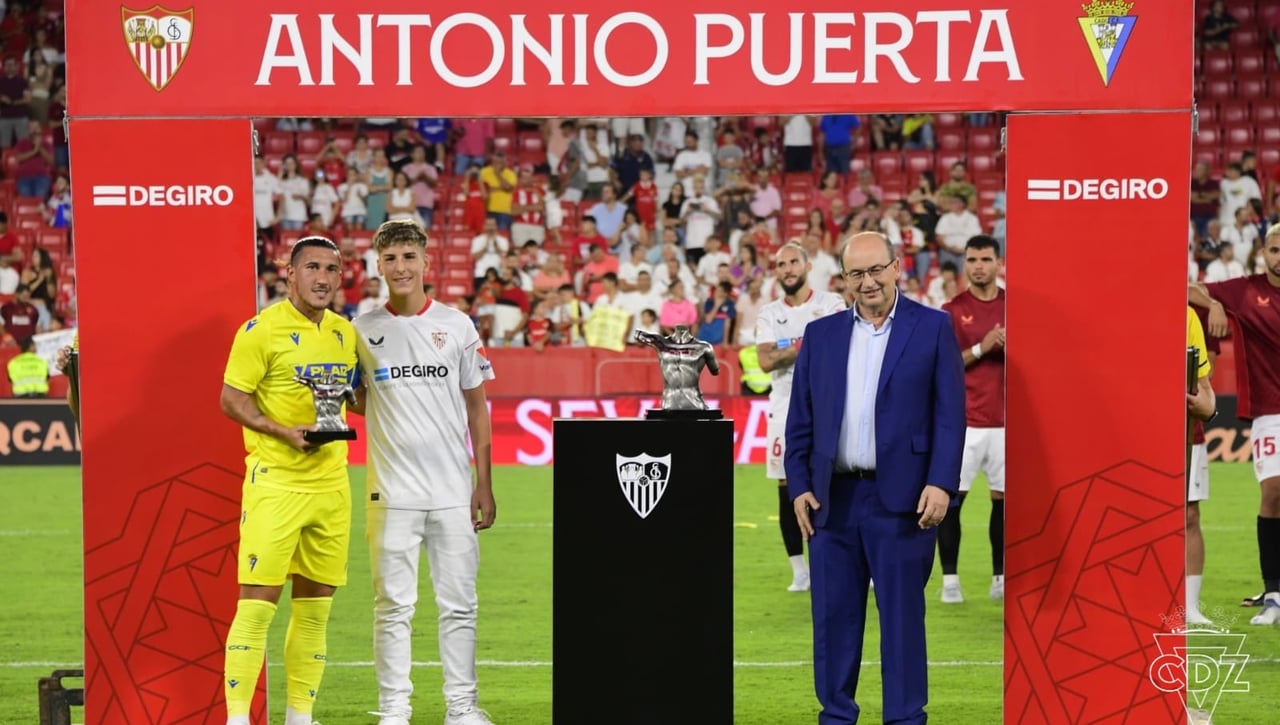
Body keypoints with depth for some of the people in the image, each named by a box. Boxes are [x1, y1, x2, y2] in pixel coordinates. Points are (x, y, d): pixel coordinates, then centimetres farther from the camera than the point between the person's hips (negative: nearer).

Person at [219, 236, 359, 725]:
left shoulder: (345, 333, 12)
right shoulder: (262, 330, -7)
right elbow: (231, 398, -9)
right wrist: (284, 431, -20)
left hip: (331, 482, 6)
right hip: (274, 482, -6)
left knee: (315, 606, 9)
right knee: (258, 602, -8)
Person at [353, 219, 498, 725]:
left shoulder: (456, 326, 6)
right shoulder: (362, 331, 4)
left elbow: (476, 406, 8)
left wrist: (484, 484, 3)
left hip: (453, 490, 1)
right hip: (392, 489, -1)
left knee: (458, 603, 4)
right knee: (393, 605, 1)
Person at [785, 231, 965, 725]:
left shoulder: (933, 328, 2)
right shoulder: (820, 334, 12)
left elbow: (950, 414, -2)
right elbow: (800, 419, 12)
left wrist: (941, 483, -11)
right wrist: (799, 486, 3)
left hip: (901, 499, -3)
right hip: (833, 499, 3)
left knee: (902, 617, 0)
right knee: (834, 617, 6)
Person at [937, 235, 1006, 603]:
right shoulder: (952, 310, 1)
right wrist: (980, 348, -16)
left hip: (1004, 419, 2)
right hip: (963, 420, -2)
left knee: (1003, 498, 3)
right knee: (952, 498, -3)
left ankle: (1000, 579, 10)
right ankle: (950, 580, 2)